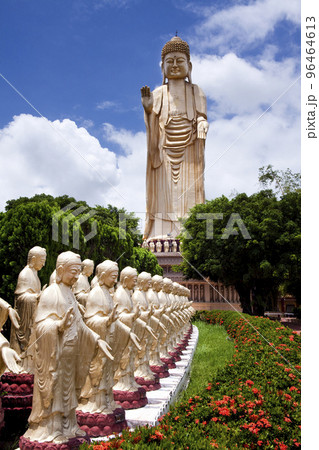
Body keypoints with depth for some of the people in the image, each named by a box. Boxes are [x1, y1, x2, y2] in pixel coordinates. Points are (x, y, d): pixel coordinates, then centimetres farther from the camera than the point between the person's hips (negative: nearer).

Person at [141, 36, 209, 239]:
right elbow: (153, 125, 3)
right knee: (165, 196, -5)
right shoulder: (158, 94, 10)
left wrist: (202, 125, -17)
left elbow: (202, 117, 5)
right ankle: (163, 238, -6)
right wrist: (148, 108, -16)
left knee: (188, 193, -5)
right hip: (165, 152, 0)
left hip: (189, 153, 0)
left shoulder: (196, 92, 12)